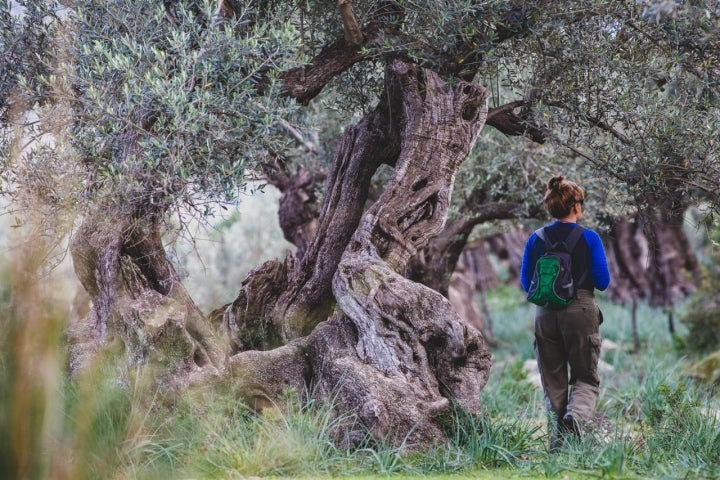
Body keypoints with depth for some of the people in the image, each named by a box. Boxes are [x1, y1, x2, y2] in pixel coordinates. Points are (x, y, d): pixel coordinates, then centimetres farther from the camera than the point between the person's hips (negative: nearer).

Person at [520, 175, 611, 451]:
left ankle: (558, 442, 7)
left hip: (546, 314, 3)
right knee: (585, 377, 9)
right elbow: (602, 282, -5)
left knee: (553, 380, 12)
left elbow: (526, 283, 7)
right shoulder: (589, 238, -5)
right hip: (581, 311, -2)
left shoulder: (536, 240, 2)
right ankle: (576, 416, -21)